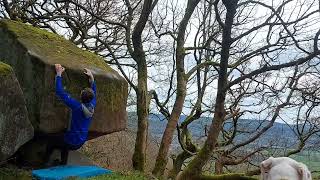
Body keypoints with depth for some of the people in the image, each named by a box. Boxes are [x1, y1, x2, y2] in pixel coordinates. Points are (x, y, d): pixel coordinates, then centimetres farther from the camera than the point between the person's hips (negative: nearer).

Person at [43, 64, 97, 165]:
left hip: (71, 142, -6)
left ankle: (45, 162, 37)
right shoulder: (92, 107, -8)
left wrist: (59, 74, -18)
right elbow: (94, 93, 13)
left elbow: (60, 92, -25)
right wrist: (91, 78, 19)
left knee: (51, 139, 21)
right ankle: (63, 162, 42)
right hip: (80, 143, 6)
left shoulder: (78, 106, -27)